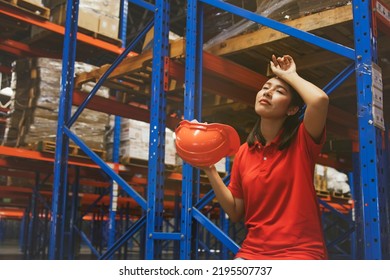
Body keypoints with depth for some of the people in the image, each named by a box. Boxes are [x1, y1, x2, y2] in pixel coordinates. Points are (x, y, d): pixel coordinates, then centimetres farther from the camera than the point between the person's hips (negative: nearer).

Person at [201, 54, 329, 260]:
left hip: (300, 252, -3)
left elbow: (320, 99, -24)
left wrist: (289, 75, -6)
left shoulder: (302, 141, -3)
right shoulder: (243, 152, 8)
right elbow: (235, 212, 8)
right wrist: (210, 170, -1)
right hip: (253, 251, 4)